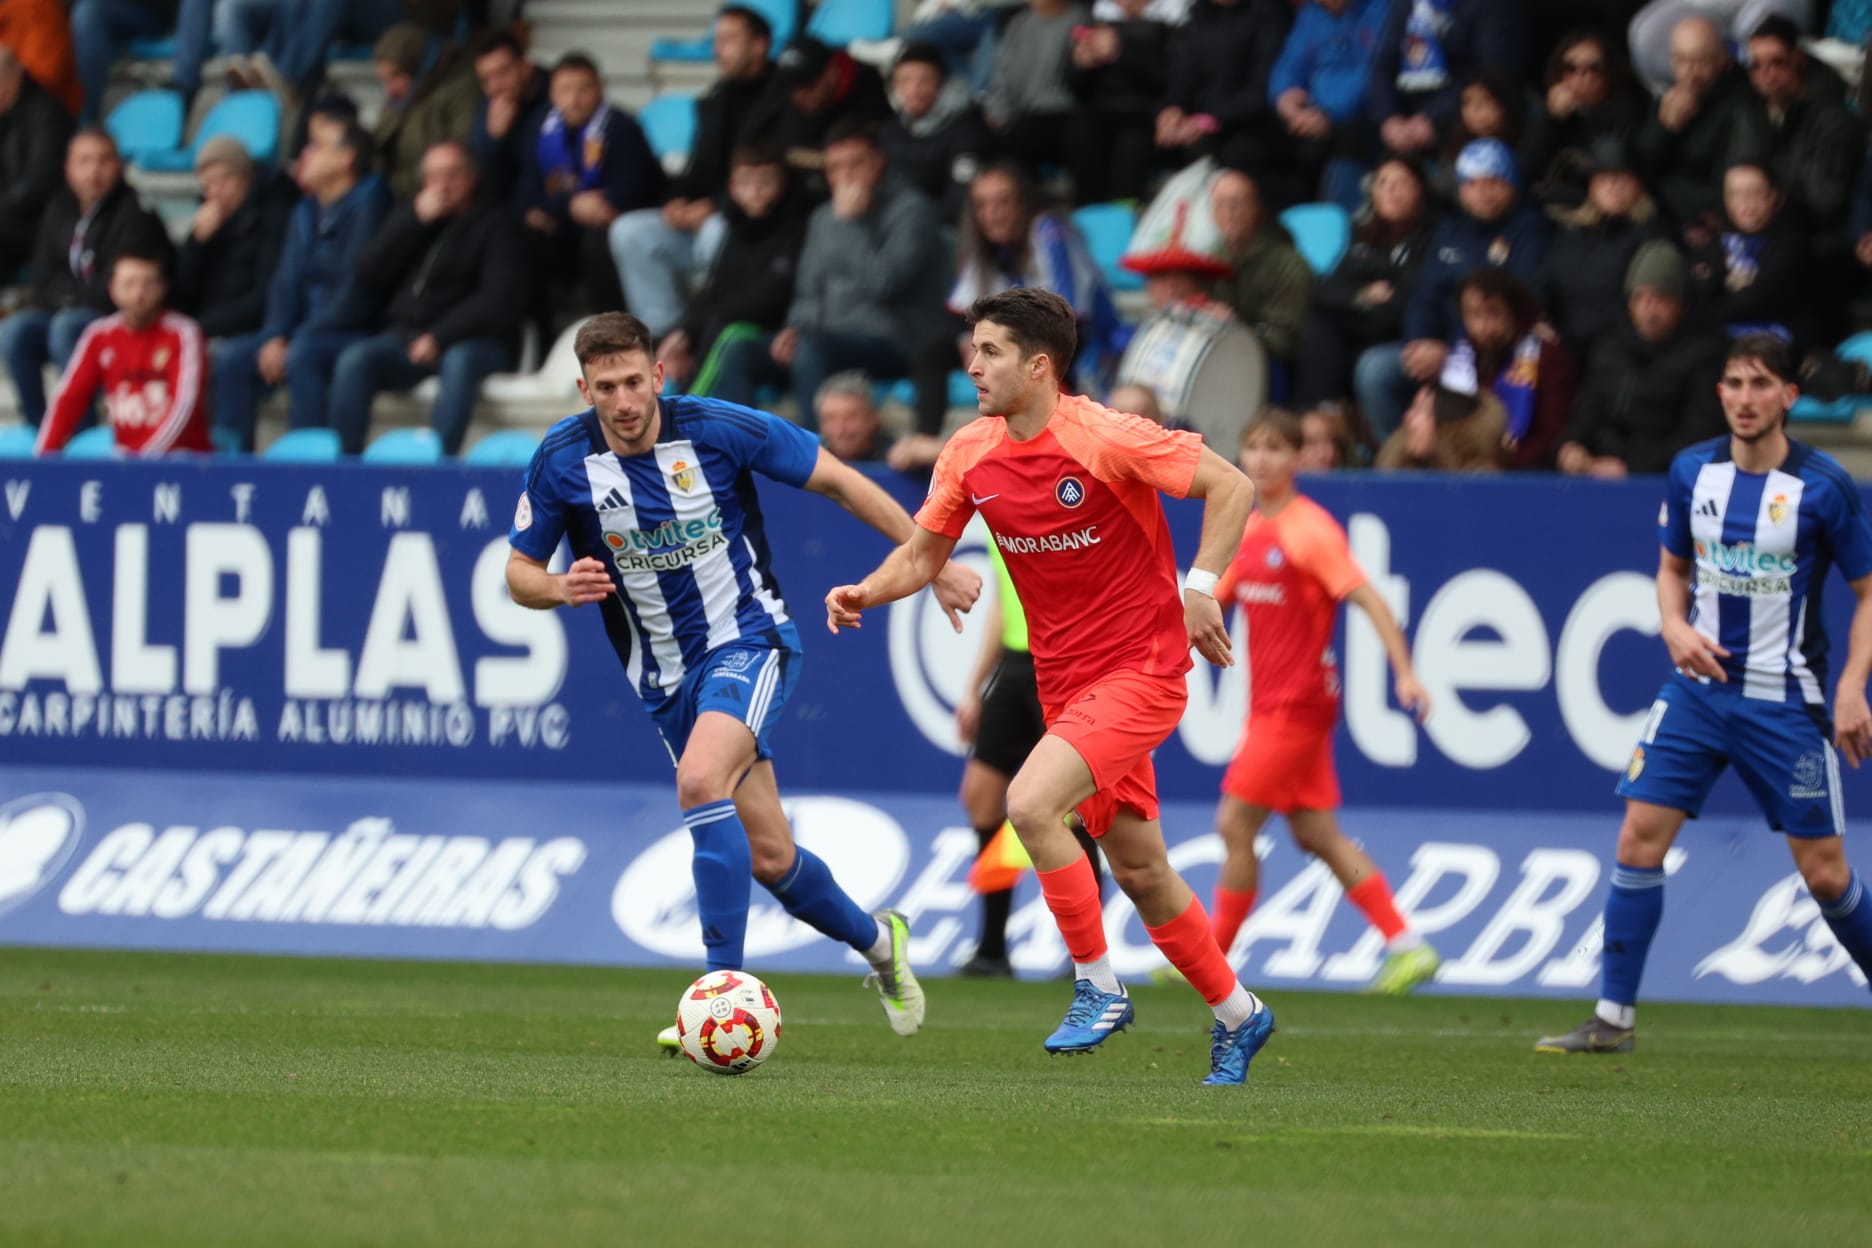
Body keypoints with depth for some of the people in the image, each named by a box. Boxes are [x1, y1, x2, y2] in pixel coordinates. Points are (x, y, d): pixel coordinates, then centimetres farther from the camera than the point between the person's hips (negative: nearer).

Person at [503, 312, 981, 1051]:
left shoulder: (718, 429, -15)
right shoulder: (561, 460, -8)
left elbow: (840, 482, -4)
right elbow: (519, 572, 3)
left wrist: (934, 565, -2)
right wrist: (560, 588, -22)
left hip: (748, 638, -4)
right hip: (666, 675, 4)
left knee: (700, 781, -31)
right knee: (768, 857, 6)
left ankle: (724, 985, -28)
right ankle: (876, 942, 35)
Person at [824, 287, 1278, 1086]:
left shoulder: (1104, 439, -18)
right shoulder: (971, 455, 1)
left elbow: (1231, 485, -13)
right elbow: (924, 554, 10)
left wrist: (1200, 587, -21)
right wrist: (868, 592, -10)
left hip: (1140, 668, -7)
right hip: (1065, 681, 7)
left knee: (1031, 804, -25)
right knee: (1136, 869, 12)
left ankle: (1098, 986, -10)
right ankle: (1236, 1013, 31)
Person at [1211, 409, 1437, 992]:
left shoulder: (1310, 530, -13)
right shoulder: (1248, 532, 12)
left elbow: (1368, 599, -18)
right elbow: (1212, 604, 22)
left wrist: (1405, 672, -26)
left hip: (1296, 704, -9)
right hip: (1269, 702, 9)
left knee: (1235, 825, -7)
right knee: (1316, 834, 8)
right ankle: (1408, 947, 11)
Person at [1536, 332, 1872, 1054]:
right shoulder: (1692, 473, 2)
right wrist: (1676, 627, -3)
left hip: (1784, 701, -3)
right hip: (1698, 688, 3)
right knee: (1640, 835, -7)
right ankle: (1614, 1017, 0)